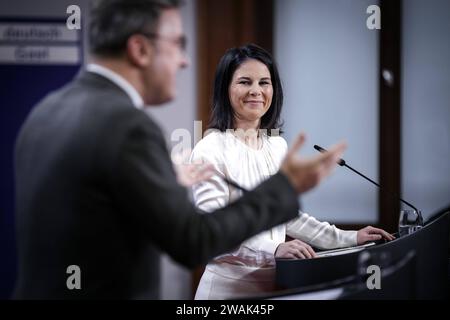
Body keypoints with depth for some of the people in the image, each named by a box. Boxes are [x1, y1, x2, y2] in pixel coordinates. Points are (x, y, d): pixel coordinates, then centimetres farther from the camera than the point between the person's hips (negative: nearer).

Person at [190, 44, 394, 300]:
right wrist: (273, 250, -32)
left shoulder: (278, 146, 9)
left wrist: (349, 238, 11)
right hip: (230, 285, -6)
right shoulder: (210, 151, -13)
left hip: (277, 281, 6)